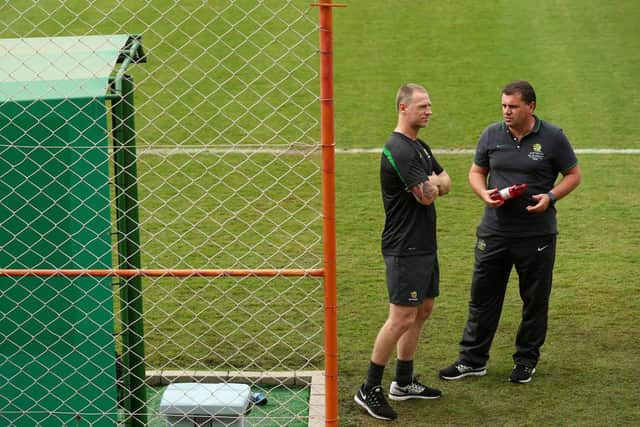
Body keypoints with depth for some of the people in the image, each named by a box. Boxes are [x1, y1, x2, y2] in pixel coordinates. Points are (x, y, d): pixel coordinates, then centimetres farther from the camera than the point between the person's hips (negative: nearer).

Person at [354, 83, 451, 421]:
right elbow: (427, 196, -20)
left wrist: (430, 183, -8)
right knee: (402, 318, -10)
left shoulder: (420, 147, 16)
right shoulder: (398, 149, -18)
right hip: (405, 250, -10)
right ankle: (369, 390, -2)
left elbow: (445, 183, 13)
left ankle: (404, 382, 24)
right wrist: (432, 183, 2)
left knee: (423, 311, 14)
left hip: (425, 246, 10)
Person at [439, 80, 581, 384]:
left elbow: (573, 175, 2)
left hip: (537, 234, -2)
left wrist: (550, 197, -15)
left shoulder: (552, 137, -5)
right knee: (482, 296, 6)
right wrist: (484, 193, -9)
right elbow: (476, 172, 12)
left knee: (535, 300, 8)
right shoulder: (492, 135, 3)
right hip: (494, 231, 2)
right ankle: (472, 359, 16)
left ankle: (526, 361, 23)